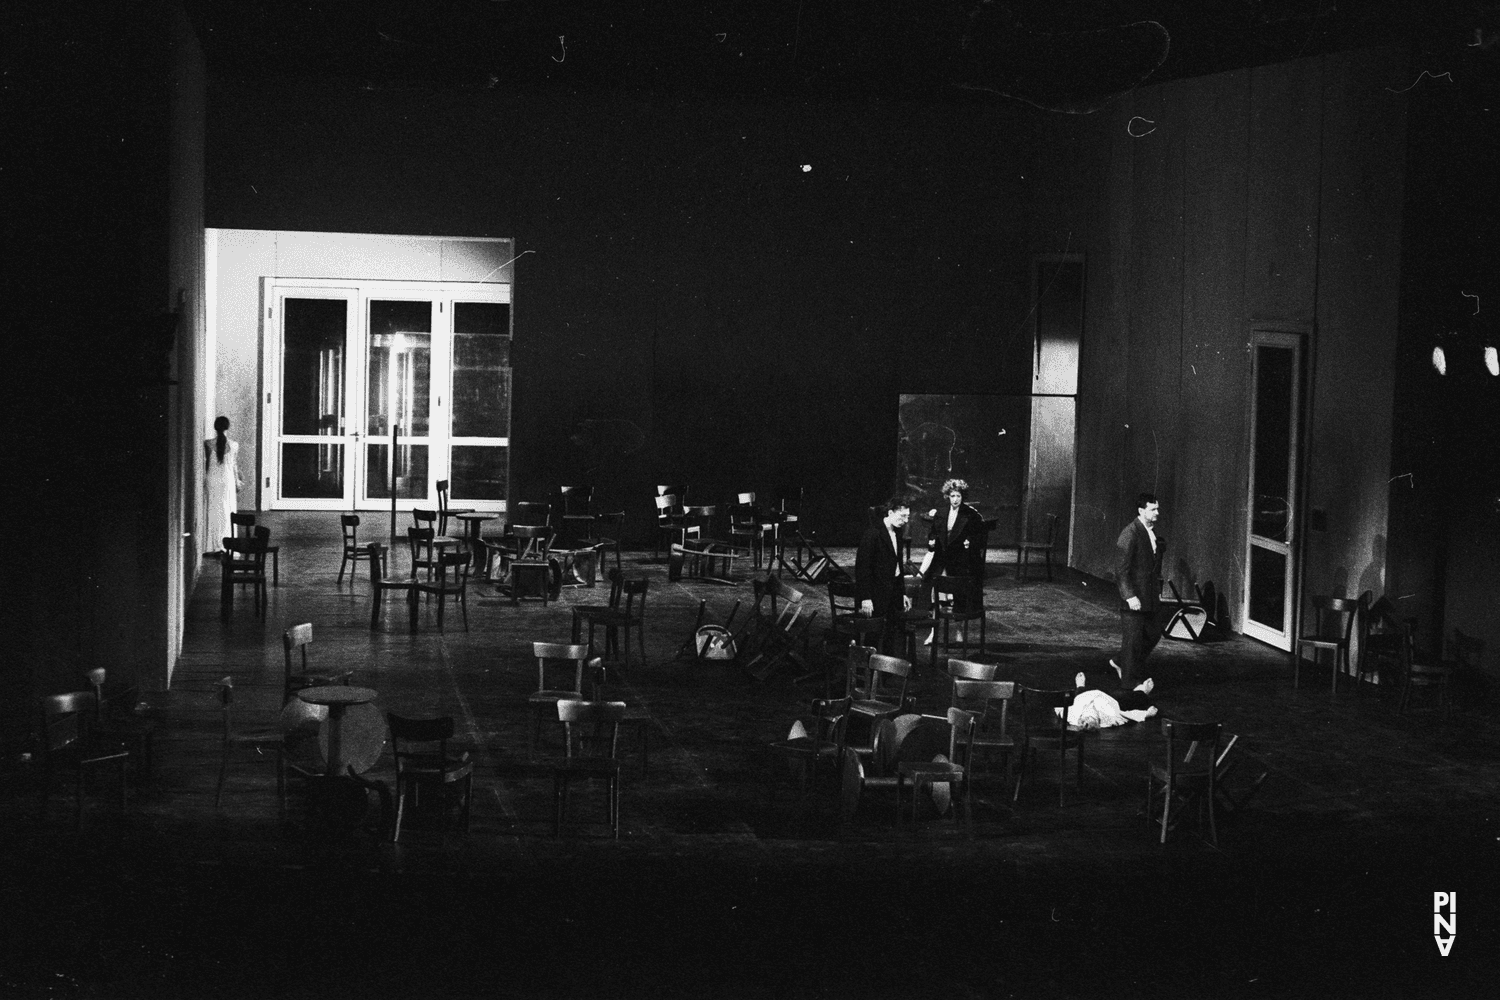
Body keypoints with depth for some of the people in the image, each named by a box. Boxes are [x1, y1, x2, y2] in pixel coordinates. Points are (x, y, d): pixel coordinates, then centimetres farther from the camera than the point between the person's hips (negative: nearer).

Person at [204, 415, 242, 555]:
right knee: (227, 513, 6)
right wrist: (237, 483, 13)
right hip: (228, 481, 0)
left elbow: (204, 465, -4)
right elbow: (235, 466, 2)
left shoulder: (208, 444, -7)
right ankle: (226, 545, 4)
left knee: (212, 512, 7)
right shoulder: (234, 445, -4)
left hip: (212, 482, 0)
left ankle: (212, 546, 7)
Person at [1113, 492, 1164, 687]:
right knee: (1132, 640, -2)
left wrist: (1158, 590, 16)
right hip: (1133, 598, -8)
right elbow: (1121, 569, -19)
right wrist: (1130, 596, -23)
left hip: (1149, 596, 8)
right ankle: (1127, 684, 8)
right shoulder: (1130, 534, -17)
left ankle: (1121, 663, 33)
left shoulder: (1153, 532, 9)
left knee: (1152, 635, 14)